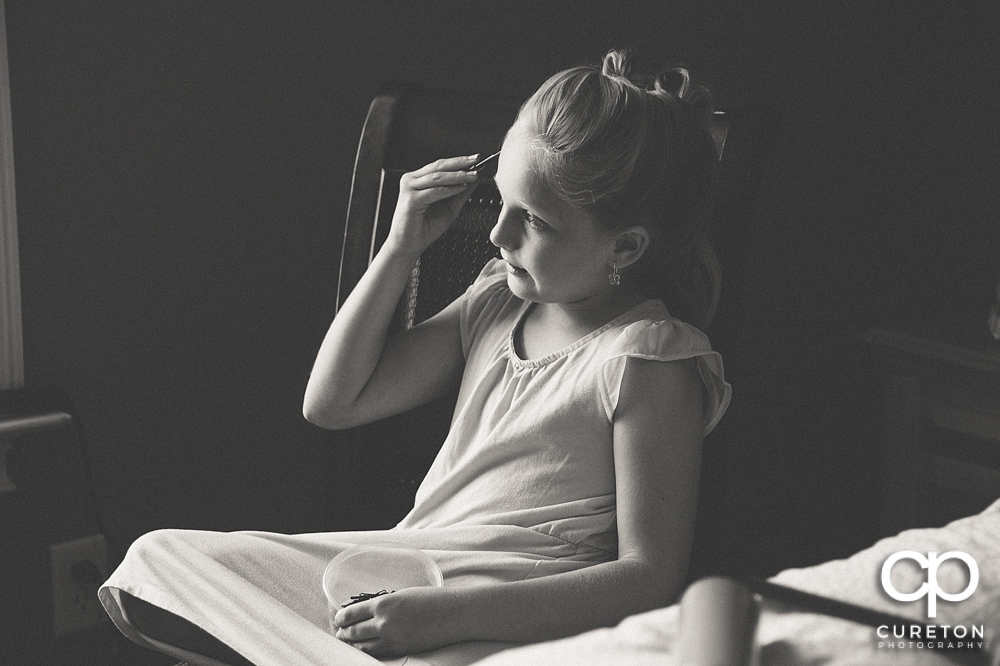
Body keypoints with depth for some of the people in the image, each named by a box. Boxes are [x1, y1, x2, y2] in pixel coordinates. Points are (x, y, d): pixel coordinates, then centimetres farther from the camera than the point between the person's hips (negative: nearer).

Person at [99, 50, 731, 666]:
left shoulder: (649, 360, -11)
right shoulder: (498, 302, 12)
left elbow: (650, 577, -17)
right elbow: (332, 401, 16)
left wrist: (446, 613, -26)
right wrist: (401, 247, 6)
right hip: (401, 560, 8)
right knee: (161, 556, 2)